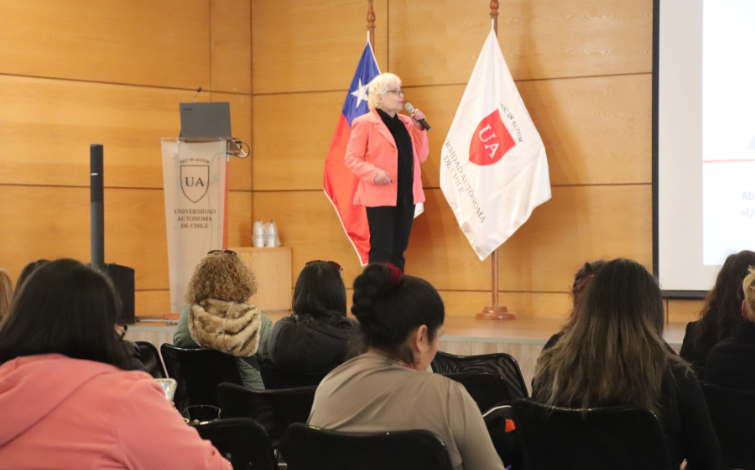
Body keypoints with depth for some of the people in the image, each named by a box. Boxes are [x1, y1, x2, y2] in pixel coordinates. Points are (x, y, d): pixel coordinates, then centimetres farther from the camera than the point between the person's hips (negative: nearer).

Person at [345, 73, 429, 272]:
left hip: (406, 195, 6)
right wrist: (374, 173, -21)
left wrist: (419, 128, 2)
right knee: (381, 252, -8)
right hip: (380, 197, -6)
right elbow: (352, 159, -6)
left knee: (398, 250, 8)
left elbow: (420, 157, 14)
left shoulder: (406, 123, 15)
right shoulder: (364, 123, -3)